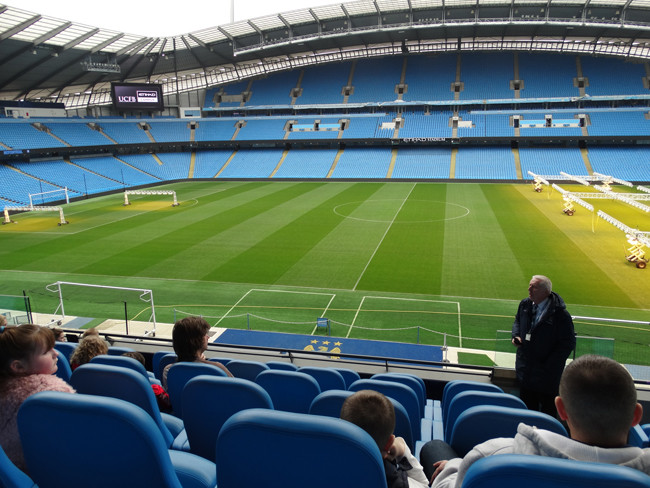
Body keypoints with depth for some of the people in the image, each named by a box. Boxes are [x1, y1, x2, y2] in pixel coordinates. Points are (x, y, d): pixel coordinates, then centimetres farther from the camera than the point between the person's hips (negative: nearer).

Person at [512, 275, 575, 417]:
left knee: (548, 409, 12)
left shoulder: (560, 314, -22)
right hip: (525, 368, 6)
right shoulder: (525, 304, -2)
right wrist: (516, 335, -3)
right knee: (527, 404, 22)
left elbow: (568, 343, -18)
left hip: (547, 373, -6)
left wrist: (549, 365, -18)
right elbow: (517, 321, 18)